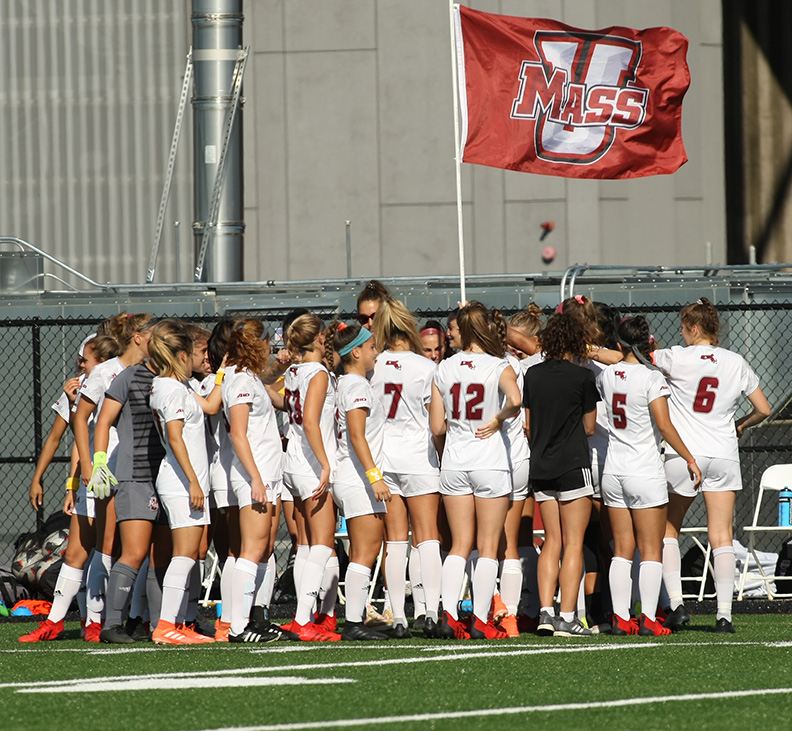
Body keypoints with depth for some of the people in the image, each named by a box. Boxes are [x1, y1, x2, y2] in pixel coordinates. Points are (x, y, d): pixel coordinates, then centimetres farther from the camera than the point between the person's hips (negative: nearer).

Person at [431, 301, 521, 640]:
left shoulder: (444, 369, 2)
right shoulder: (499, 367, -7)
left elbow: (437, 427, 3)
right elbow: (515, 400, -28)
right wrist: (498, 419, -8)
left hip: (454, 462, 3)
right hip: (490, 461, -3)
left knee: (460, 545, 9)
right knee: (488, 546, 4)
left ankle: (448, 614, -4)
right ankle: (480, 621, 2)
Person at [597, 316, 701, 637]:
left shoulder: (606, 375, 2)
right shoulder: (651, 377, -13)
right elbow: (664, 424, -17)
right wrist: (689, 459, -11)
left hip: (613, 471, 5)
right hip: (645, 472, -5)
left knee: (622, 549, 9)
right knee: (651, 550, 1)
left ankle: (620, 618, 6)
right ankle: (648, 619, -4)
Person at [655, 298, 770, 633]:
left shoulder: (678, 358, -6)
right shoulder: (736, 363, 4)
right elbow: (763, 409, 9)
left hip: (682, 453, -2)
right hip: (724, 455, 2)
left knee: (667, 530, 13)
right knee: (721, 537, 1)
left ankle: (676, 604, 2)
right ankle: (724, 614, -6)